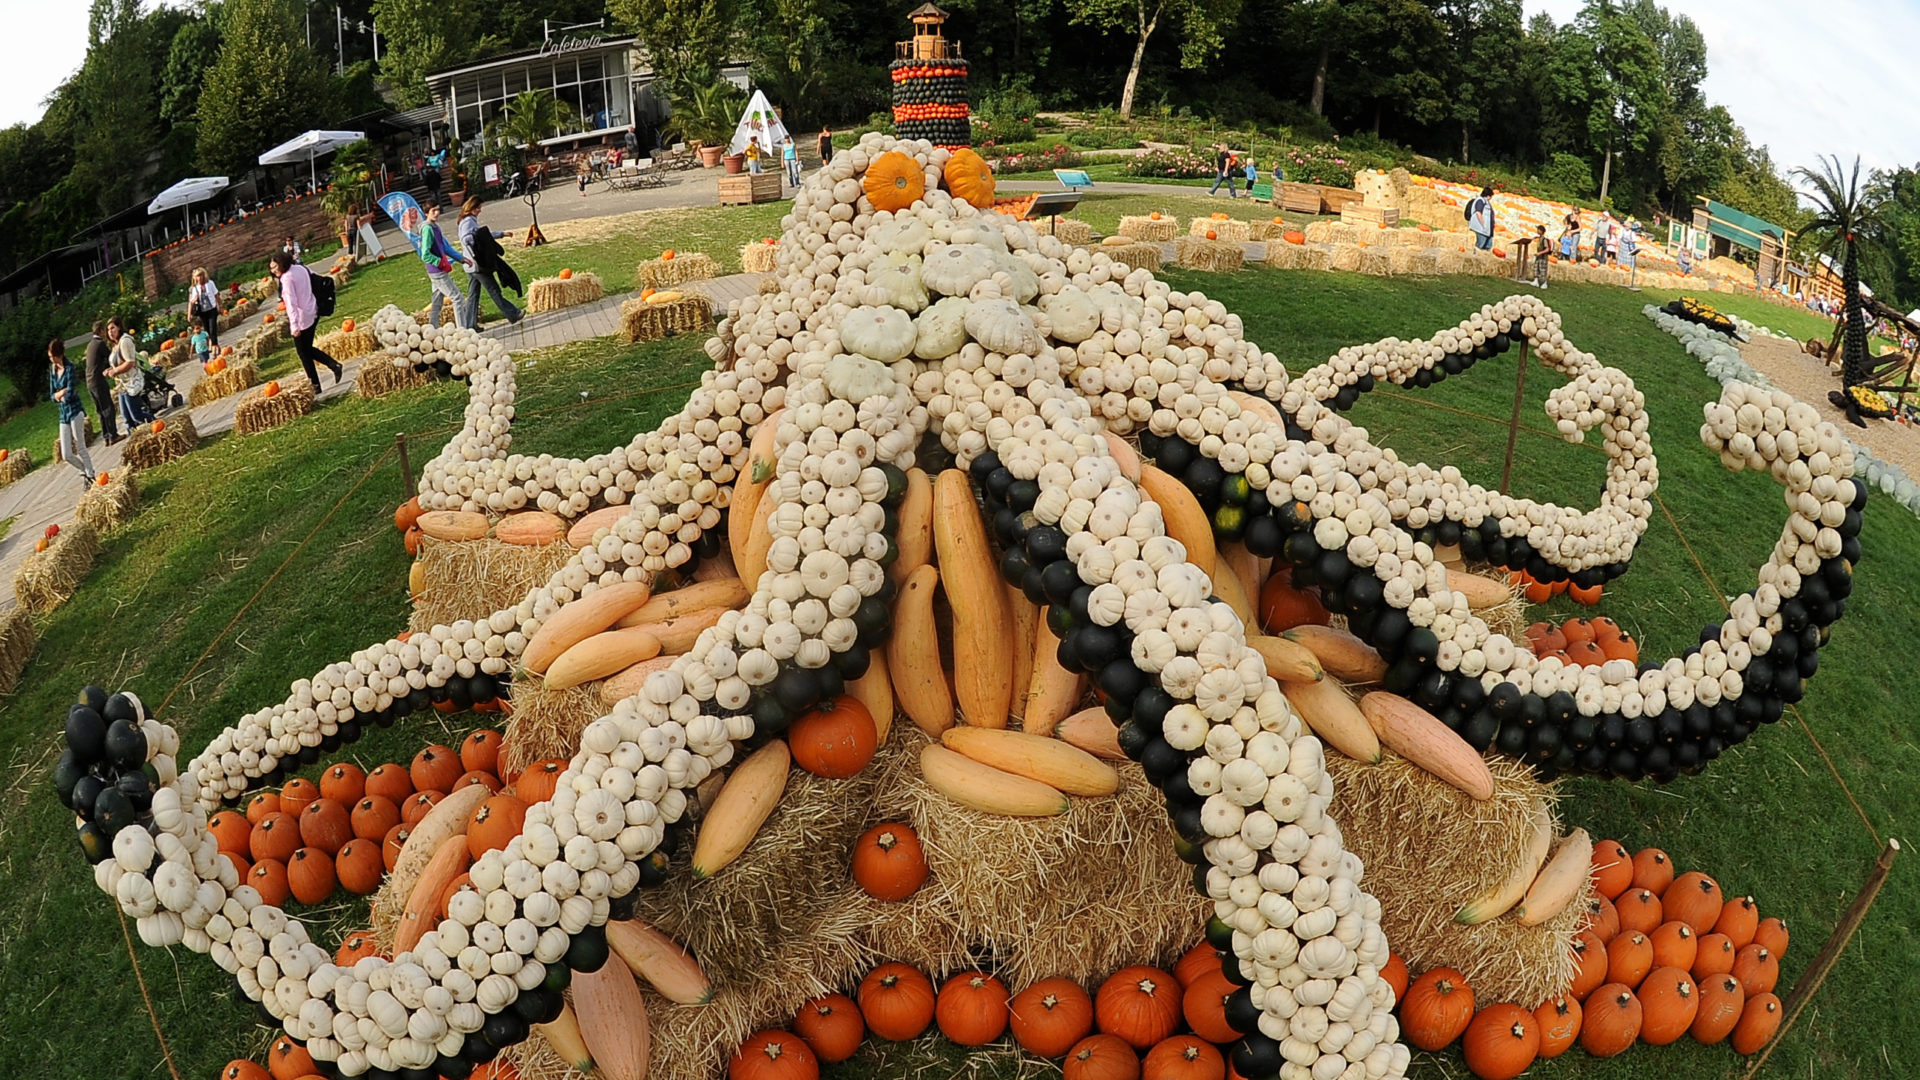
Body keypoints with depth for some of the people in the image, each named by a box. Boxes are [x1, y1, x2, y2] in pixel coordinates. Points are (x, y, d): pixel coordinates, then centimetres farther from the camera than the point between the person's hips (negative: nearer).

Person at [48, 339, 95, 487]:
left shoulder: (69, 368, -10)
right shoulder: (52, 373, 10)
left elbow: (70, 394, -16)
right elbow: (52, 396, 10)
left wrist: (59, 396, 0)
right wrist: (62, 392, -9)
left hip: (75, 412, -6)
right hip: (63, 414, 6)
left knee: (80, 448, -1)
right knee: (66, 455, 3)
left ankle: (91, 477, 9)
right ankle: (87, 473, 22)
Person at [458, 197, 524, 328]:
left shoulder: (471, 220, 17)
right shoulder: (468, 222, -14)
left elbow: (486, 234, 29)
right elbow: (466, 238, -31)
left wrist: (502, 234, 34)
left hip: (471, 266, 10)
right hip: (478, 264, -10)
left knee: (473, 295, 10)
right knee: (494, 290, 1)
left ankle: (469, 324, 11)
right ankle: (513, 315, 10)